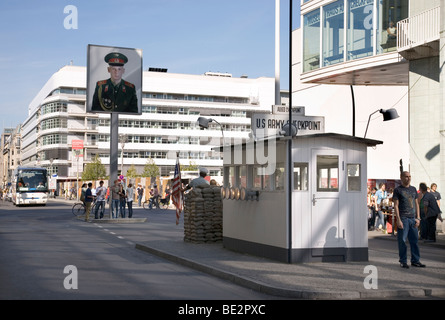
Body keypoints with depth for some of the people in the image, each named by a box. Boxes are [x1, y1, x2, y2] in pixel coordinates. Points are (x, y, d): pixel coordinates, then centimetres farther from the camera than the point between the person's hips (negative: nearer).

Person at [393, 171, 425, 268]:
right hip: (403, 218, -5)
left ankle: (415, 260, 12)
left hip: (413, 218, 5)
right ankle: (403, 261, 6)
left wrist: (418, 218, 9)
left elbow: (416, 204, 17)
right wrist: (398, 220, -12)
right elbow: (396, 205, -5)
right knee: (402, 240, -2)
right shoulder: (398, 190, -1)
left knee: (414, 240, 5)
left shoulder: (413, 189, 15)